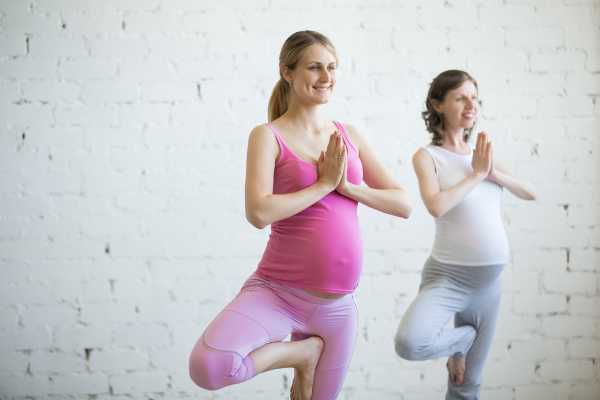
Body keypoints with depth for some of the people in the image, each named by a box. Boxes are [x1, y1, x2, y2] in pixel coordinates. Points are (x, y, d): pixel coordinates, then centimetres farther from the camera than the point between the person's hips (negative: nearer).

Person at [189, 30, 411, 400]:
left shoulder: (349, 136, 9)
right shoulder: (268, 136, -6)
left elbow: (404, 204, 7)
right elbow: (259, 213, -21)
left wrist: (346, 185, -8)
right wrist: (324, 184, -12)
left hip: (338, 303, 4)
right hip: (277, 291, -4)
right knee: (206, 367, -28)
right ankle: (302, 351, -2)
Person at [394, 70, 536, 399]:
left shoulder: (482, 152, 10)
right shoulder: (427, 156, -6)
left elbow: (530, 193, 7)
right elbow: (436, 206, -22)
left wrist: (493, 172, -9)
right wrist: (476, 174, -11)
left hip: (489, 280, 5)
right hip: (448, 274, -4)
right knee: (409, 344, -31)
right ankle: (461, 339, 1)